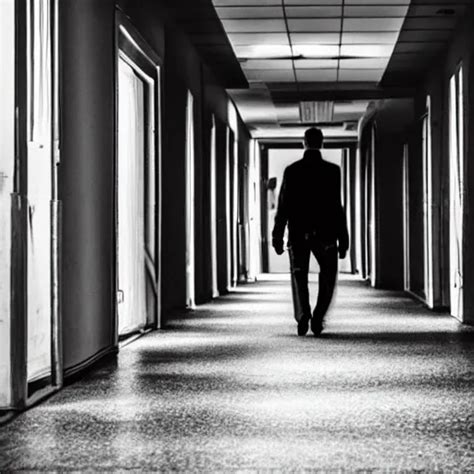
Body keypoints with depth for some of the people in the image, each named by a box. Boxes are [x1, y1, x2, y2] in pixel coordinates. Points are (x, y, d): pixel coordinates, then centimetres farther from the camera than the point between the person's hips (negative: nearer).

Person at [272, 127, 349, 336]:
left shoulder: (291, 170, 0)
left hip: (298, 233, 1)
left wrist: (277, 235, 6)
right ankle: (318, 318, -2)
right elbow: (336, 207, -6)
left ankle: (302, 316, -13)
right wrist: (343, 238, -2)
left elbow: (283, 205, 1)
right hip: (325, 233, -1)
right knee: (328, 276, 13)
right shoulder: (332, 171, -4)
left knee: (299, 276, 8)